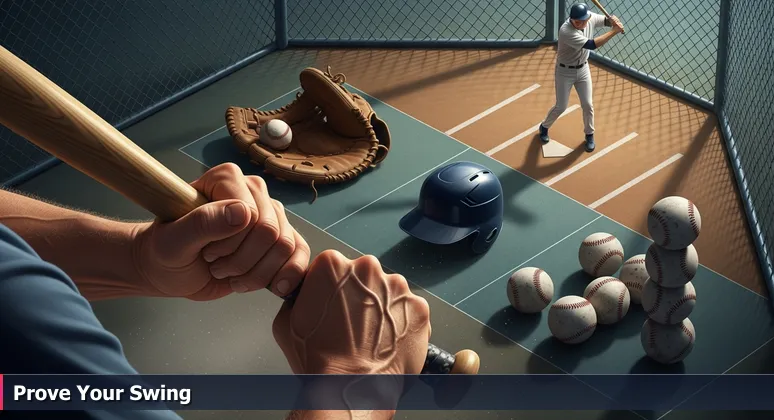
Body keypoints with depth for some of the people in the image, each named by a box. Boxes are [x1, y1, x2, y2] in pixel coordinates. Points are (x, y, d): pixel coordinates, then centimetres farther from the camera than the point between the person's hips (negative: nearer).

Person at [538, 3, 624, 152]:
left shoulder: (591, 18, -17)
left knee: (587, 105, 9)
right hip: (565, 72, -5)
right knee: (561, 107, 6)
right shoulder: (566, 31, -37)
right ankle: (544, 127, 34)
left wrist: (613, 20, -26)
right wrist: (614, 31, -39)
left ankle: (589, 135, 31)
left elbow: (607, 20, 0)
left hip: (583, 69, 5)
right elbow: (591, 44, -41)